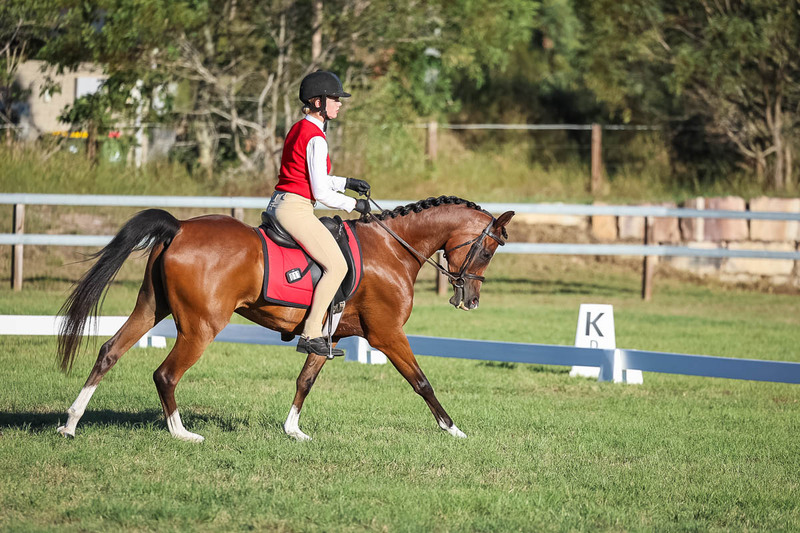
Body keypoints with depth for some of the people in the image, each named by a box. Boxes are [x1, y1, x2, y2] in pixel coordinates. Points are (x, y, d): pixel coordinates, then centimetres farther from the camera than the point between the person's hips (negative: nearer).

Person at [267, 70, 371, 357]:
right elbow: (321, 193, -15)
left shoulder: (298, 129, 15)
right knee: (336, 265, -15)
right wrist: (354, 204, -1)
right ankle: (311, 335, -19)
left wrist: (346, 182, 20)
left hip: (279, 204, 11)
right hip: (296, 208, -11)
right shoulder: (315, 138, -15)